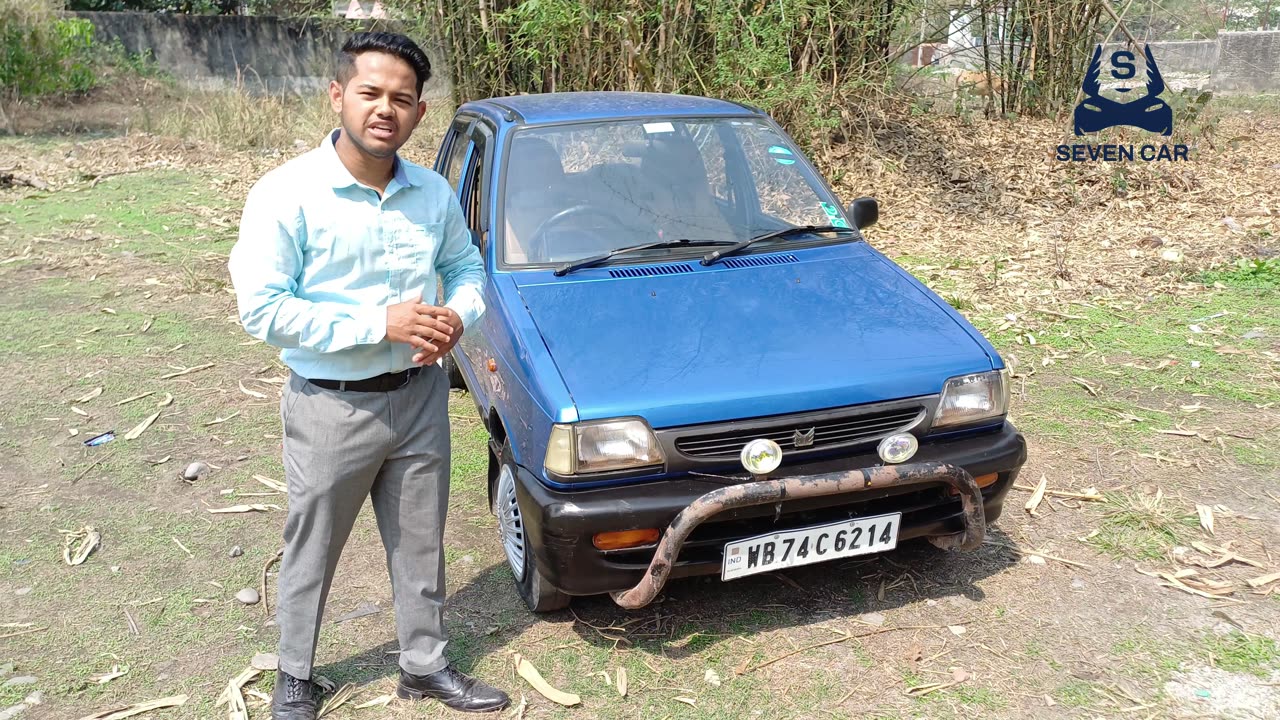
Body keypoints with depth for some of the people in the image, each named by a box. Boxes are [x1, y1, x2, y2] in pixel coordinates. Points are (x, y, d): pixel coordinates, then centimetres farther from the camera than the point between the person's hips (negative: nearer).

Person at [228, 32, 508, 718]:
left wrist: (457, 315, -10)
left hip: (419, 397, 4)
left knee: (420, 544, 17)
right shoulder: (287, 193, -16)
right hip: (331, 407, -4)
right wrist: (379, 323, -25)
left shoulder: (434, 193, 0)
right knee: (312, 552, 15)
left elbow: (466, 266, 14)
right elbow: (262, 309, -19)